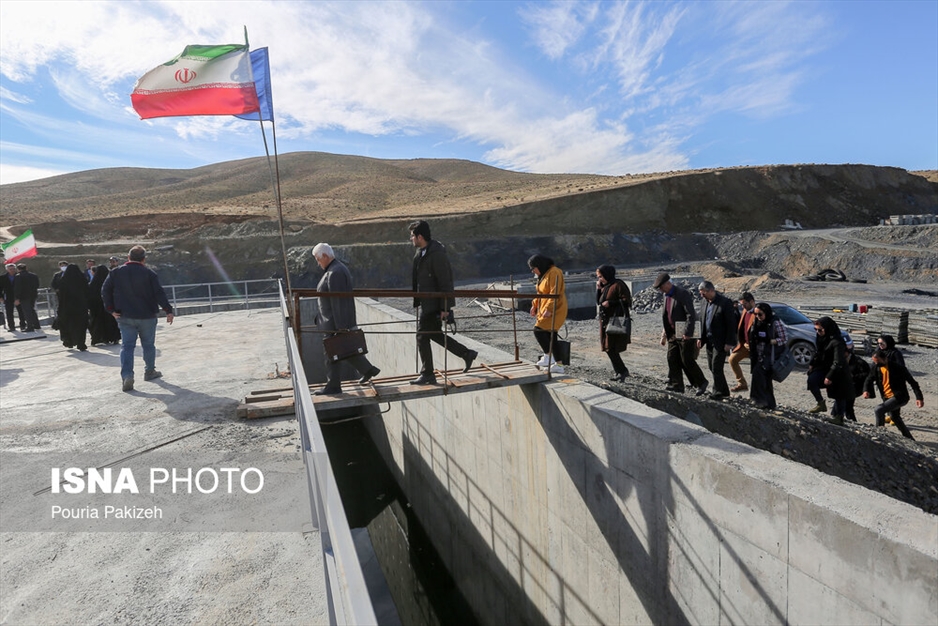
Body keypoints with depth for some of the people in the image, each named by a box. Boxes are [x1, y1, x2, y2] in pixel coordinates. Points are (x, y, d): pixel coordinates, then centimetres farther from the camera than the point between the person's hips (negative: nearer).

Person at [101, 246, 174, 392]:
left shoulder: (116, 273, 2)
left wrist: (111, 309, 3)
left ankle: (126, 376, -13)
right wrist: (168, 310, -8)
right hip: (147, 317, -1)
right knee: (148, 345, 14)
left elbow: (105, 290, 0)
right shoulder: (149, 273, -6)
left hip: (125, 317, 2)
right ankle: (150, 371, 26)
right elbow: (159, 293, -10)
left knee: (127, 346, 2)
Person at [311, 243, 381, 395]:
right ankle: (368, 370, 28)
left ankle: (333, 386, 12)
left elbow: (338, 301, -24)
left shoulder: (335, 273, -20)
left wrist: (340, 326, -23)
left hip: (335, 323, -10)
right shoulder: (338, 268, 13)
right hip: (336, 321, 10)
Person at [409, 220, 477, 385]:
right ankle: (467, 354, 28)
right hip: (427, 302, 10)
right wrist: (417, 300, 22)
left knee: (422, 336, -4)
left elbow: (445, 282, -21)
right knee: (434, 334, 17)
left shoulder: (436, 254, -20)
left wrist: (444, 308, -21)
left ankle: (427, 375, 8)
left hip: (434, 304, -10)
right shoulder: (420, 251, 9)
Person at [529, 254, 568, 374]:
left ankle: (548, 356, -9)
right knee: (551, 336, 9)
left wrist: (548, 309, -28)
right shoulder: (543, 274, 16)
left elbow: (554, 294, -23)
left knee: (539, 330, -16)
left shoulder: (554, 273, -15)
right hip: (545, 309, 10)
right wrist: (534, 305, 14)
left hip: (554, 310, -10)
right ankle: (558, 365, 14)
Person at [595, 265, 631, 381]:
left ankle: (622, 371, 3)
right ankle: (619, 372, 18)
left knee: (611, 348, -10)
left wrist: (610, 303, -20)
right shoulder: (604, 286, 14)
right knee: (608, 348, 9)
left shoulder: (618, 285, -11)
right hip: (605, 321, 9)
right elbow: (598, 302, 17)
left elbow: (626, 300, -15)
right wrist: (598, 289, 4)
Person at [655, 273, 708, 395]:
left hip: (685, 334, -8)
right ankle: (676, 385, 16)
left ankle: (701, 383, 14)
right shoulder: (666, 296, 10)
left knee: (687, 360, -4)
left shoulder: (683, 294, -17)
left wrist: (687, 333, -27)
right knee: (672, 359, 7)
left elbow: (691, 315, -22)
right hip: (673, 333, 8)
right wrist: (665, 334, 16)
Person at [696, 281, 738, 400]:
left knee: (716, 368, -6)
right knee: (712, 367, 12)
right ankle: (724, 391, 25)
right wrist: (700, 338, 10)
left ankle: (718, 392, 9)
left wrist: (729, 343, -15)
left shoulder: (725, 302, -14)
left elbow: (731, 324, -14)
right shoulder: (704, 302, 7)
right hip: (709, 340, 8)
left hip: (720, 342, -8)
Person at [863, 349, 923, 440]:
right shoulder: (876, 367, -1)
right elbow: (869, 379, 8)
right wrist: (866, 390, -13)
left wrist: (919, 397, -19)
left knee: (878, 410, -24)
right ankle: (909, 439, 41)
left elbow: (912, 382, -14)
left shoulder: (897, 367, -19)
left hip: (900, 397, -8)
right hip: (887, 398, 8)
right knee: (894, 417, 23)